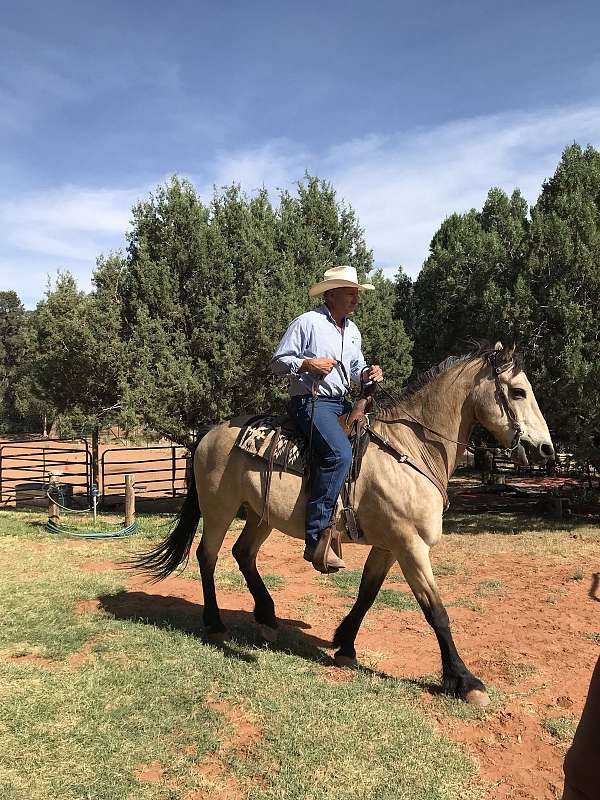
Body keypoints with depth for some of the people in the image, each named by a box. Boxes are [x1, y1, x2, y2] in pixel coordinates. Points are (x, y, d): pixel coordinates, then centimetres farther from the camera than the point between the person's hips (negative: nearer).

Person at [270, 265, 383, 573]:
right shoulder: (307, 322, -4)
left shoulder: (353, 331, 19)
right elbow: (278, 361, -3)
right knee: (339, 453, -31)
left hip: (341, 403, 9)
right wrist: (308, 364, -18)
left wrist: (367, 373, 5)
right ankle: (317, 537, -28)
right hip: (311, 401, -9)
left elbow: (355, 368, 28)